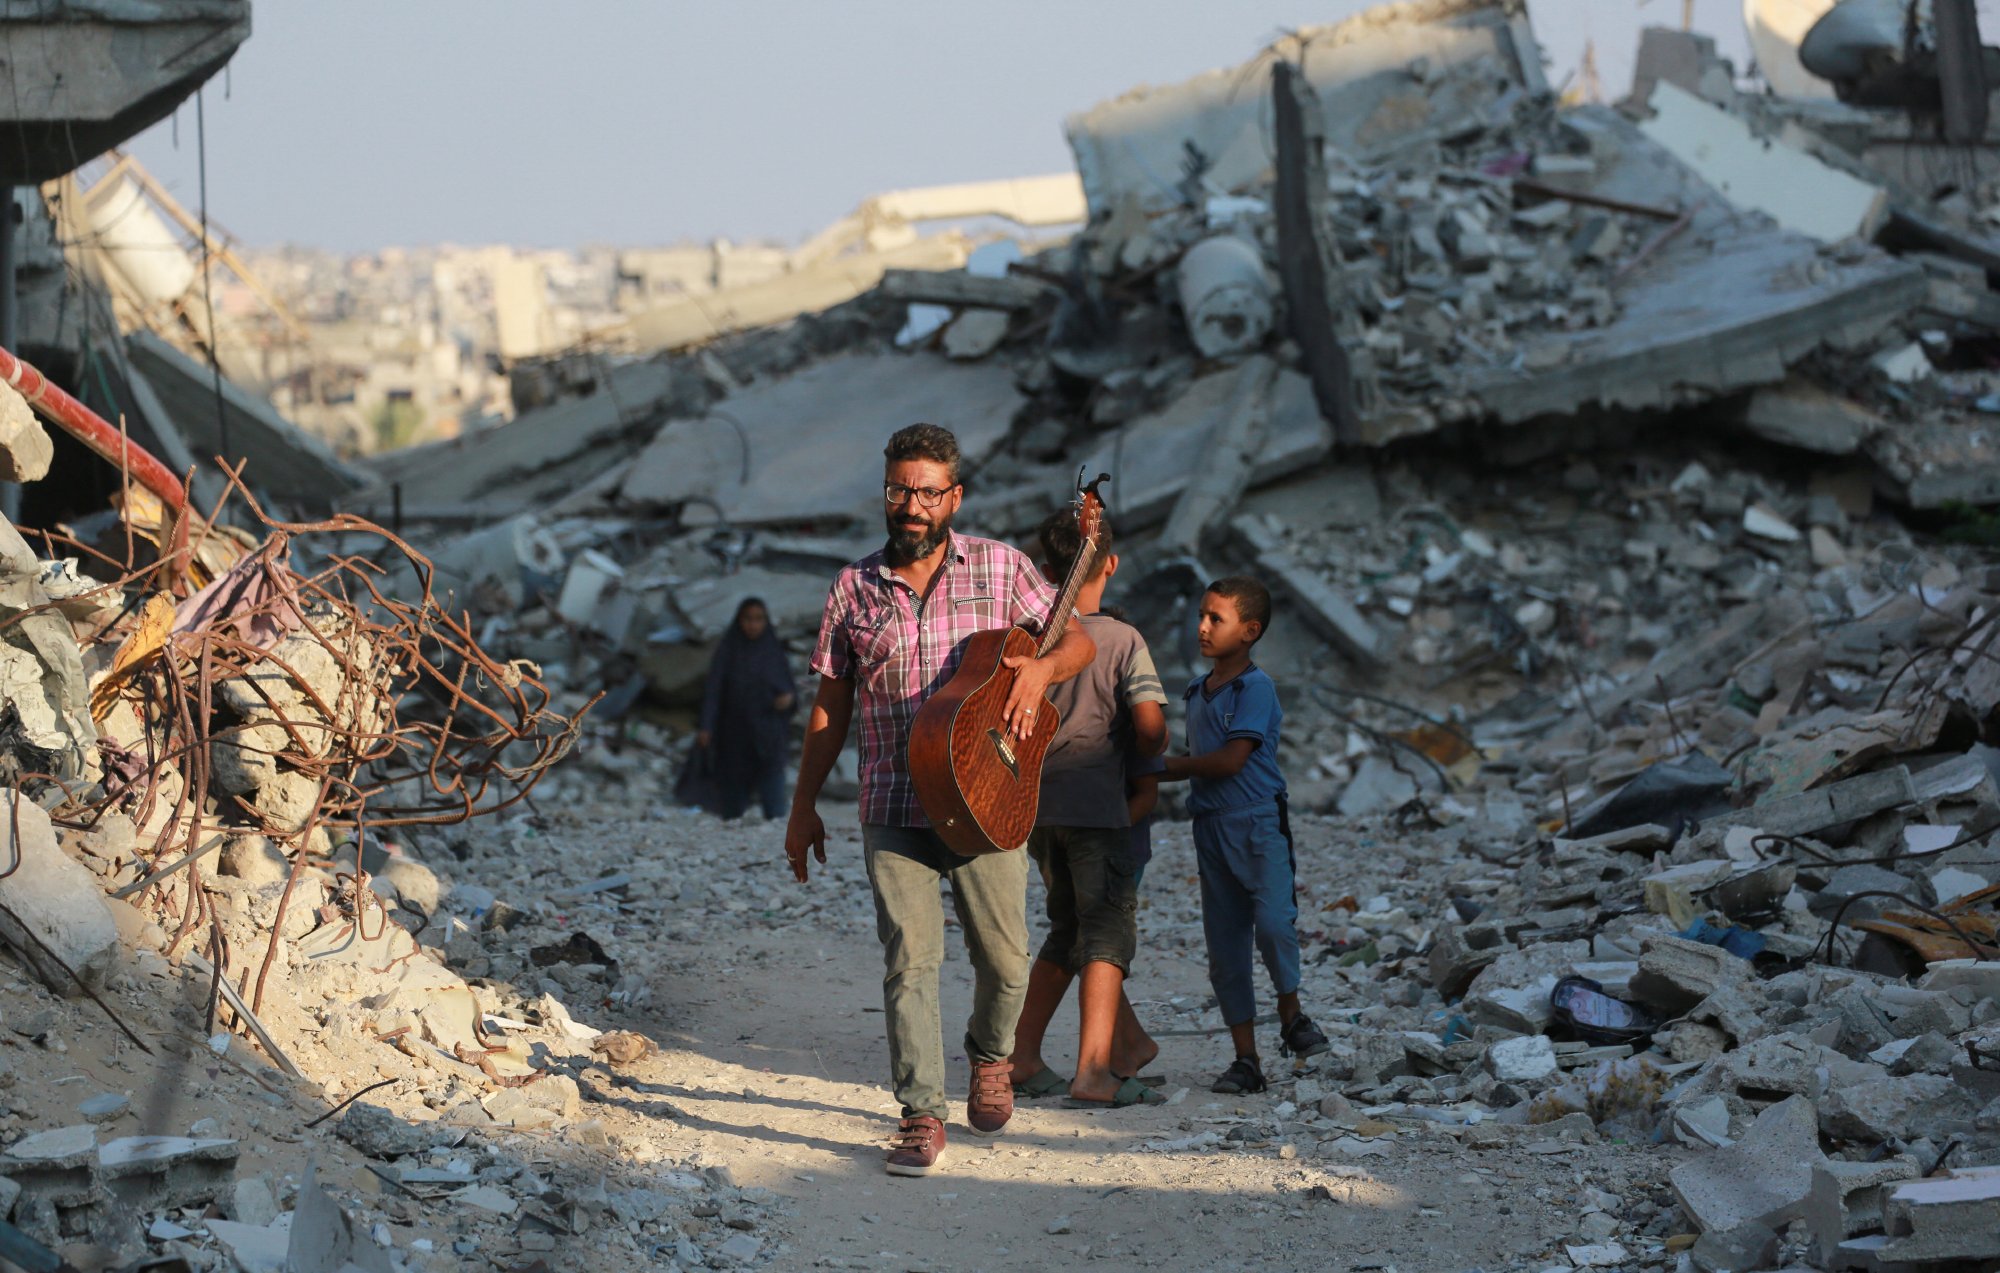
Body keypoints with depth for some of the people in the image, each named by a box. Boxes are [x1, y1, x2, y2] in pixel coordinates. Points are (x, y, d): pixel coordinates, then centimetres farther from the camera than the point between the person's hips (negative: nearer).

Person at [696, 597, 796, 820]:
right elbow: (713, 691, -5)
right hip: (735, 735, 0)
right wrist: (706, 728, -16)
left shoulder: (774, 653, 5)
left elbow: (789, 687, 9)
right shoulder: (726, 653, 1)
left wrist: (789, 696, -16)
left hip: (768, 737, 0)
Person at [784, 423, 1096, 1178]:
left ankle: (990, 1057, 36)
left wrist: (1041, 668, -16)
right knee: (909, 961, -7)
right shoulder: (856, 587, 6)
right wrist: (803, 808, 12)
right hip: (894, 811, 0)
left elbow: (1079, 641, 8)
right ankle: (922, 1116, -2)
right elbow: (830, 706, 12)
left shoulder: (999, 568, 3)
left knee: (1004, 959, 6)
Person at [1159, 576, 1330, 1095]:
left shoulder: (1256, 688, -9)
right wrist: (1162, 775, 4)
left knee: (1273, 923, -22)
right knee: (1224, 947, 4)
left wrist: (1165, 766, -7)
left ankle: (1291, 1015, 4)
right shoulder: (1196, 691, 14)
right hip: (1210, 828, 7)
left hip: (1258, 823, -7)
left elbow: (1231, 760, -16)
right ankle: (1246, 1060, 8)